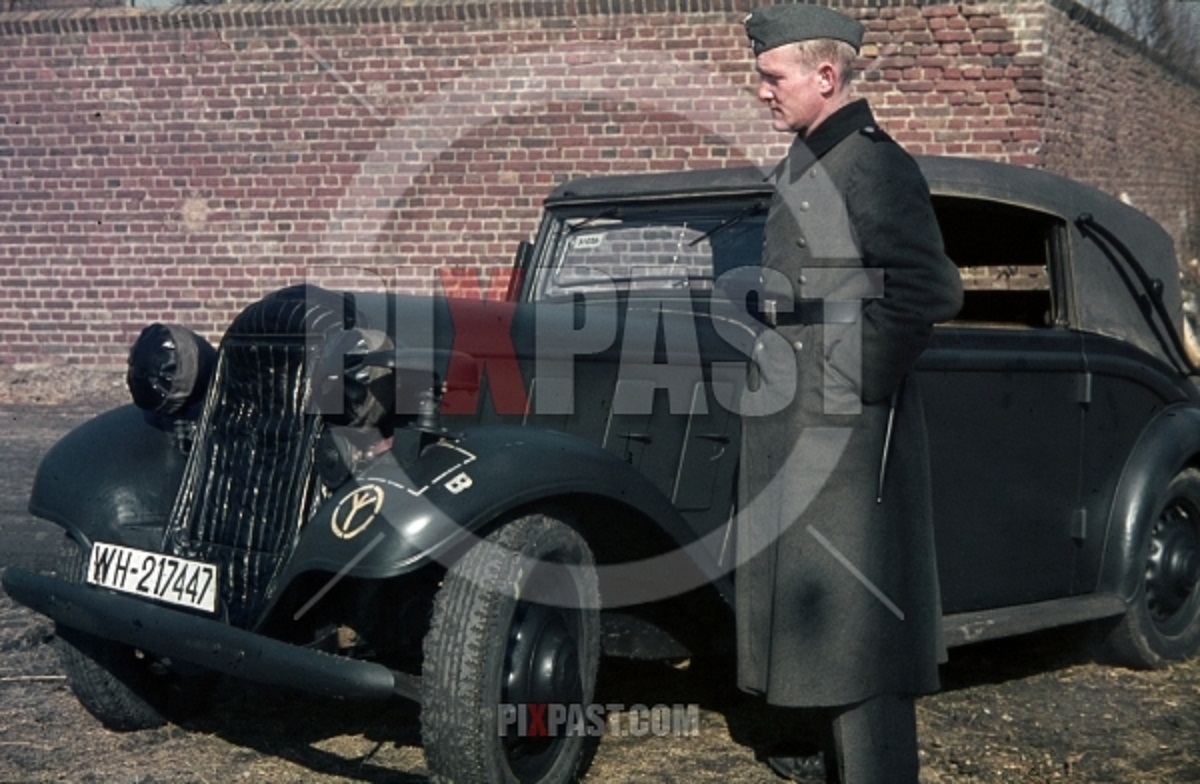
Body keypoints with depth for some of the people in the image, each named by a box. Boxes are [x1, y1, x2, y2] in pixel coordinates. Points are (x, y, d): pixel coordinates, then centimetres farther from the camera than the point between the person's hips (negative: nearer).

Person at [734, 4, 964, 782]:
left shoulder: (874, 164, -16)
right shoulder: (804, 161, 13)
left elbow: (931, 292, -21)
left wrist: (861, 383, -18)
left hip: (848, 423, -10)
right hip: (793, 417, 10)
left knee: (856, 601, -5)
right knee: (803, 580, 19)